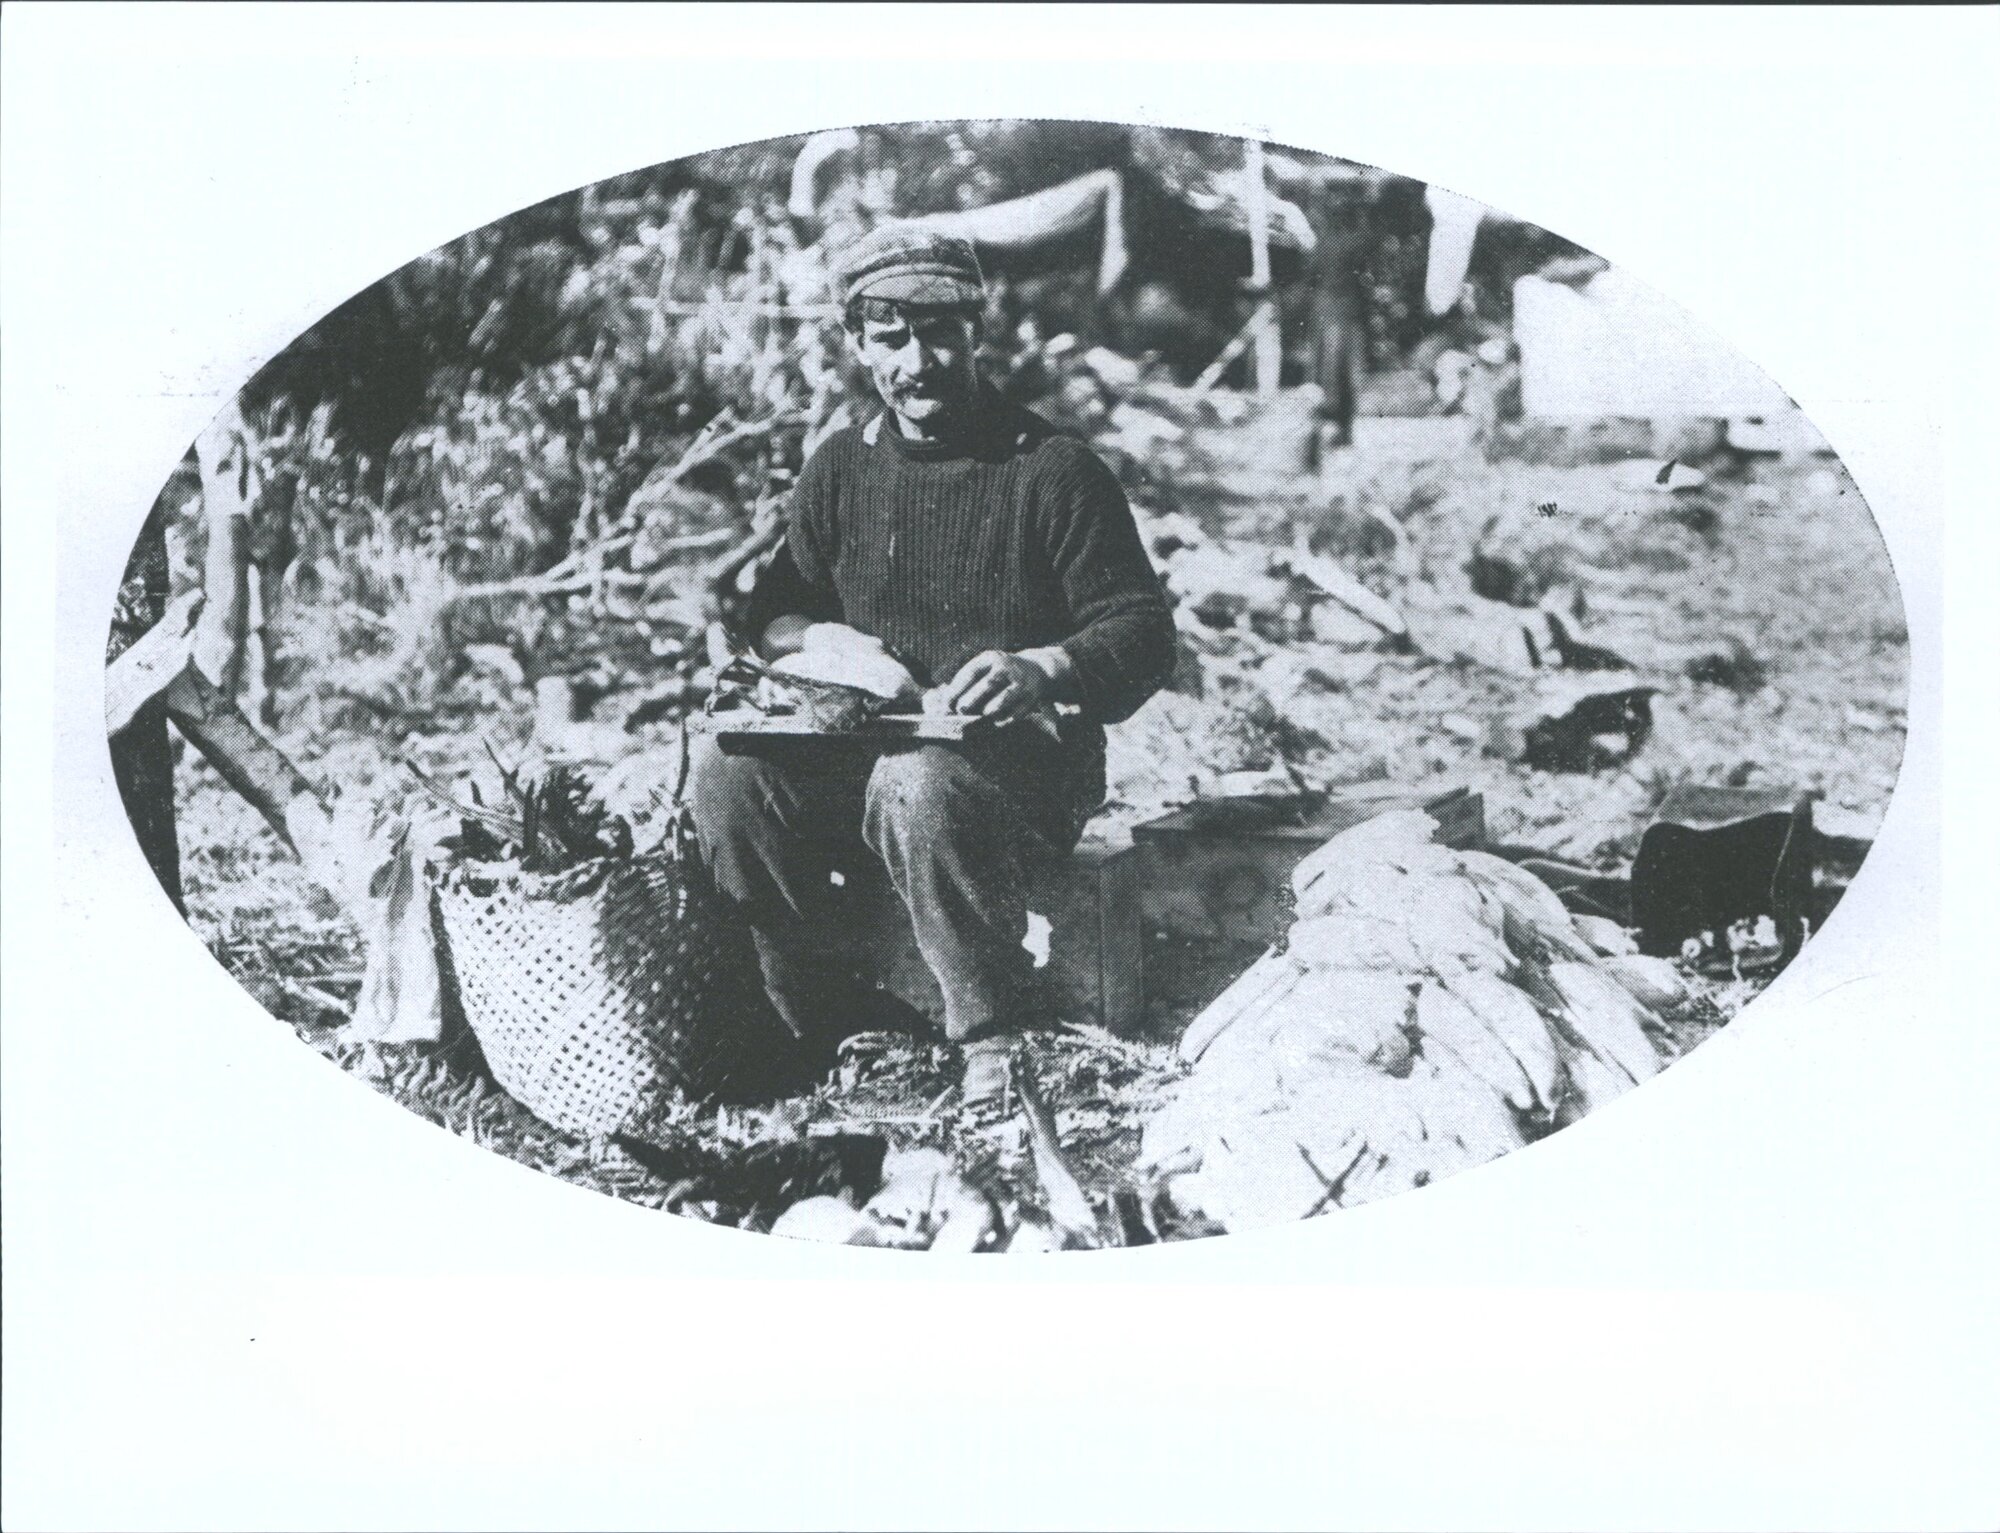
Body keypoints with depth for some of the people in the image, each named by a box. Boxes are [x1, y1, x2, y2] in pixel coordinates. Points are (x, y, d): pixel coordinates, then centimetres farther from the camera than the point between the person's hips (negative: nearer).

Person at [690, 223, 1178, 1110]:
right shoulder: (840, 468, 11)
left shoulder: (1053, 470, -4)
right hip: (868, 744, 5)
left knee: (920, 785, -38)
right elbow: (772, 611, 19)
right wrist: (824, 640, -5)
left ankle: (995, 1037, -21)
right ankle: (822, 1025, -9)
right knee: (729, 770, -21)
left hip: (1030, 760, -5)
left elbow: (1144, 636, -6)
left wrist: (1044, 669, -26)